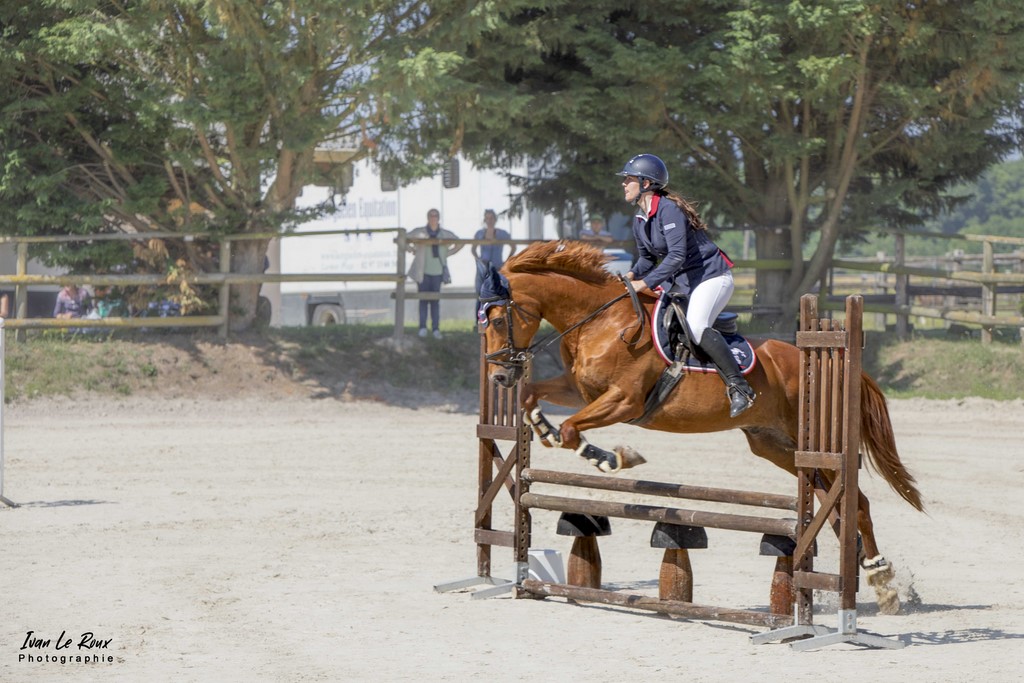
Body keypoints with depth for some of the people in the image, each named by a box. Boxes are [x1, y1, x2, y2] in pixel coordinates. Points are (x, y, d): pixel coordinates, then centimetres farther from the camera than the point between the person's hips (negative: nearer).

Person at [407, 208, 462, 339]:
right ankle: (423, 327, 1)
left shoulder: (445, 234, 6)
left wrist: (447, 253, 10)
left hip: (438, 271, 1)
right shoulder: (419, 232, 0)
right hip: (423, 272, -1)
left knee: (435, 300, 1)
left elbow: (459, 244, 20)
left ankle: (436, 329, 2)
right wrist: (411, 249, -2)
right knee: (423, 299, -3)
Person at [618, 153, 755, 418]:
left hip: (711, 275, -10)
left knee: (696, 325, -30)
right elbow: (647, 258, 18)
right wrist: (632, 275, -4)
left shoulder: (668, 209, -21)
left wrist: (646, 283, -31)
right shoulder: (639, 220, 8)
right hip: (680, 281, 10)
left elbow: (677, 256, -29)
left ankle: (738, 387, -27)